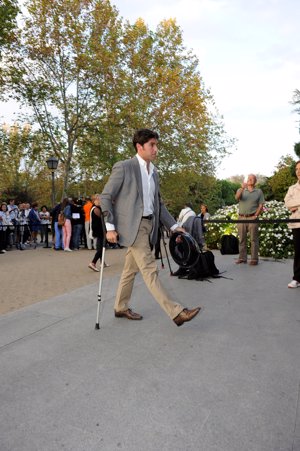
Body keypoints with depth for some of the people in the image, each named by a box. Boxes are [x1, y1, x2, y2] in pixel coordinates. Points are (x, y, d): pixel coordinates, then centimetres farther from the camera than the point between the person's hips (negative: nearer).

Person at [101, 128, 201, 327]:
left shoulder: (154, 172, 15)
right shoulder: (124, 167, -6)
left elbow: (159, 203, 19)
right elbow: (106, 197, -7)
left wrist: (174, 225, 11)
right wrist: (110, 227, -13)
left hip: (149, 225, 7)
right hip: (132, 226, -7)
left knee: (131, 269, 15)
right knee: (150, 270, -8)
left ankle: (121, 308, 29)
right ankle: (176, 312, -8)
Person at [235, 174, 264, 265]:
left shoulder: (259, 192, 7)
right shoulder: (241, 190, 10)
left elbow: (261, 205, 2)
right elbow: (237, 197, -12)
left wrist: (255, 216, -9)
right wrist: (242, 188, -26)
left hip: (252, 218, -2)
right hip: (241, 217, 2)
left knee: (254, 239, -2)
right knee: (242, 239, 6)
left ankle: (254, 259, 2)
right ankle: (242, 258, 12)